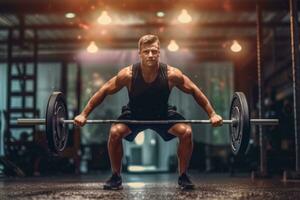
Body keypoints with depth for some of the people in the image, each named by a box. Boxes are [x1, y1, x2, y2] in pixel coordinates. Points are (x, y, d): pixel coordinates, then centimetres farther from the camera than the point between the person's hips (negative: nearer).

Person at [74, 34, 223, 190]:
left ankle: (183, 177, -1)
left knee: (186, 132, -21)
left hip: (163, 114, 1)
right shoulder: (128, 74, -28)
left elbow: (194, 91, -14)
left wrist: (212, 114, -14)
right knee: (115, 132, -25)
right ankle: (116, 177, -4)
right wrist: (83, 114, -18)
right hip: (134, 115, 0)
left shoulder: (171, 74, -28)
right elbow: (104, 91, -17)